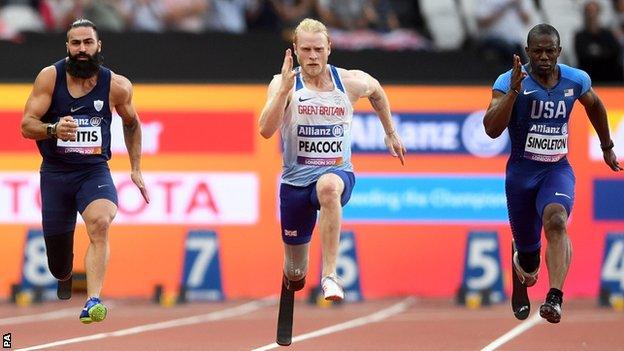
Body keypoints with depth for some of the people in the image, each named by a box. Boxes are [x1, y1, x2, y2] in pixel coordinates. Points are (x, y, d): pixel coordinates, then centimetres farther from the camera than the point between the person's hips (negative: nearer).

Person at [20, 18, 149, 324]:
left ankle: (92, 303, -40)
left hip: (94, 170, 0)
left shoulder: (117, 86, -4)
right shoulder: (50, 77, -7)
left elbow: (132, 123, 16)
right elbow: (26, 125, -11)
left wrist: (136, 169, 15)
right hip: (55, 172, 1)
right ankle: (64, 278, 49)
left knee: (100, 222, -34)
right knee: (59, 266, 9)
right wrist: (53, 130, -31)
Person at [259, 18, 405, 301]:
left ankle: (330, 275, -41)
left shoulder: (351, 83, -3)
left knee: (328, 187, -42)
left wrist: (391, 133, 26)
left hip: (337, 173, -1)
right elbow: (266, 130, -23)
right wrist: (285, 89, -33)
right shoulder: (283, 83, -8)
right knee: (295, 275, 9)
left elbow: (376, 91, 22)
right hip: (295, 180, 1)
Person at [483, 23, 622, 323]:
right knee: (526, 249, 8)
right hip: (521, 171, -1)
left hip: (558, 169, 1)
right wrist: (514, 90, -32)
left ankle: (555, 299, -42)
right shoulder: (509, 81, -12)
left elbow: (594, 105, 21)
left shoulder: (576, 81, -2)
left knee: (556, 220, -32)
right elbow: (492, 130, -23)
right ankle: (520, 292, 45)